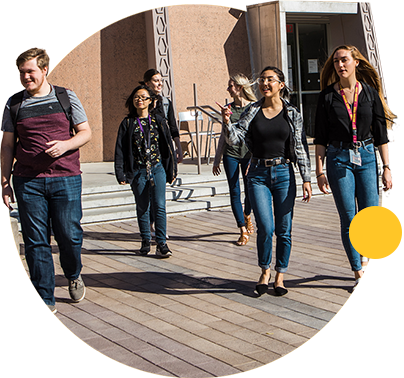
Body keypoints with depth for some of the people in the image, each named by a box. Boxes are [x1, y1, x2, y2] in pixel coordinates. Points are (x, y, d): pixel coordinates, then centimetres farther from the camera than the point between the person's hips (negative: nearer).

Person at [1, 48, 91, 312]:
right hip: (28, 182, 1)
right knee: (36, 241, 1)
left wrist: (65, 145, -12)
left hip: (66, 178, -1)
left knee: (70, 235, -2)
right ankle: (46, 300, 11)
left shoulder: (66, 98, 7)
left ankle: (74, 275, 31)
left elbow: (86, 133, 8)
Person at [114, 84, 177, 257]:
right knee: (142, 208, 8)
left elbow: (168, 145, 9)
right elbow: (120, 149, 2)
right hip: (138, 171, 0)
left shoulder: (158, 121, 5)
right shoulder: (127, 123, 3)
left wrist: (172, 169, 8)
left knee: (159, 206, -6)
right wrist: (120, 173, -5)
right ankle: (145, 241, 21)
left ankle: (161, 243, -1)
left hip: (158, 169, 0)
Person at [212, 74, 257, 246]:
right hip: (230, 154, 2)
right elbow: (224, 135, 13)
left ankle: (247, 215, 38)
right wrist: (216, 160, 13)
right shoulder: (228, 109, 8)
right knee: (234, 192, -3)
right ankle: (243, 230, 3)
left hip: (249, 154, -2)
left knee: (250, 190, 5)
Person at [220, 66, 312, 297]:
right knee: (265, 228, -8)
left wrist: (307, 179, 0)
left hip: (284, 174, 0)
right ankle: (265, 271, 16)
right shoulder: (252, 111, 5)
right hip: (258, 175, 0)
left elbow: (301, 148, 4)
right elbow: (235, 139, -4)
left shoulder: (292, 114, 3)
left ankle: (280, 276, 19)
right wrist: (228, 123, -23)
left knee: (284, 229, 2)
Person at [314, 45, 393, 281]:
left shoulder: (370, 93, 5)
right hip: (339, 158, -1)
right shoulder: (328, 96, 2)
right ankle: (358, 271, 9)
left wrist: (386, 168, 3)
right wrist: (319, 171, -2)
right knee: (349, 219, -1)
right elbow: (321, 137, 3)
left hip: (366, 156, 1)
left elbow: (381, 133, 7)